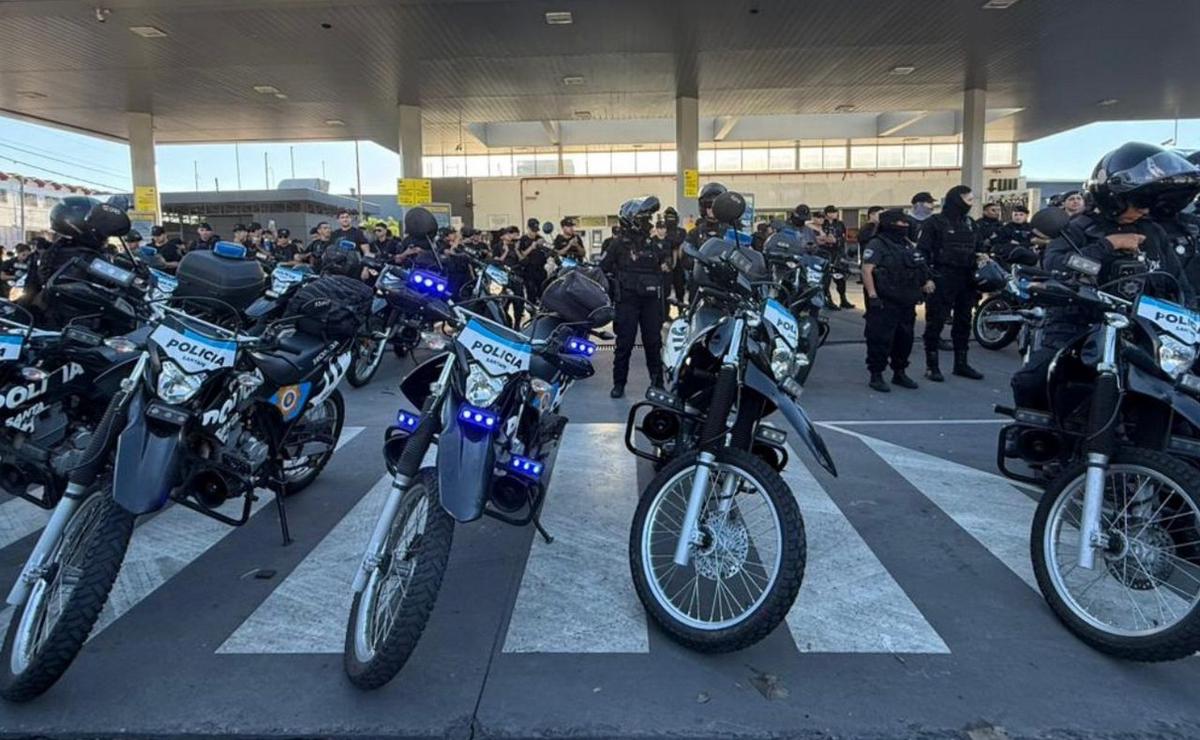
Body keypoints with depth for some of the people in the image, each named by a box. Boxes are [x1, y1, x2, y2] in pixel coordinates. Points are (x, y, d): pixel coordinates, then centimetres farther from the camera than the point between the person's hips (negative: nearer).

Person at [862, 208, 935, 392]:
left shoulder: (908, 245, 18)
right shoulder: (877, 245, -8)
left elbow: (919, 267, 27)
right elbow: (867, 270, -17)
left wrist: (927, 280, 7)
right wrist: (872, 296, -24)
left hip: (906, 303, 8)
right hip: (884, 303, -8)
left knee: (905, 339, 13)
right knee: (881, 339, -6)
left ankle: (899, 373, 26)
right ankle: (876, 376, 2)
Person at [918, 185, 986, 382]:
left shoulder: (970, 223, 15)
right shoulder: (935, 222, -5)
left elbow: (979, 247, 23)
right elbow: (923, 251, -9)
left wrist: (981, 256, 0)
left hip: (966, 281, 7)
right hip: (942, 281, -7)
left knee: (964, 321, 12)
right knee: (935, 322, -3)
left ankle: (961, 363, 22)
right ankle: (931, 365, 3)